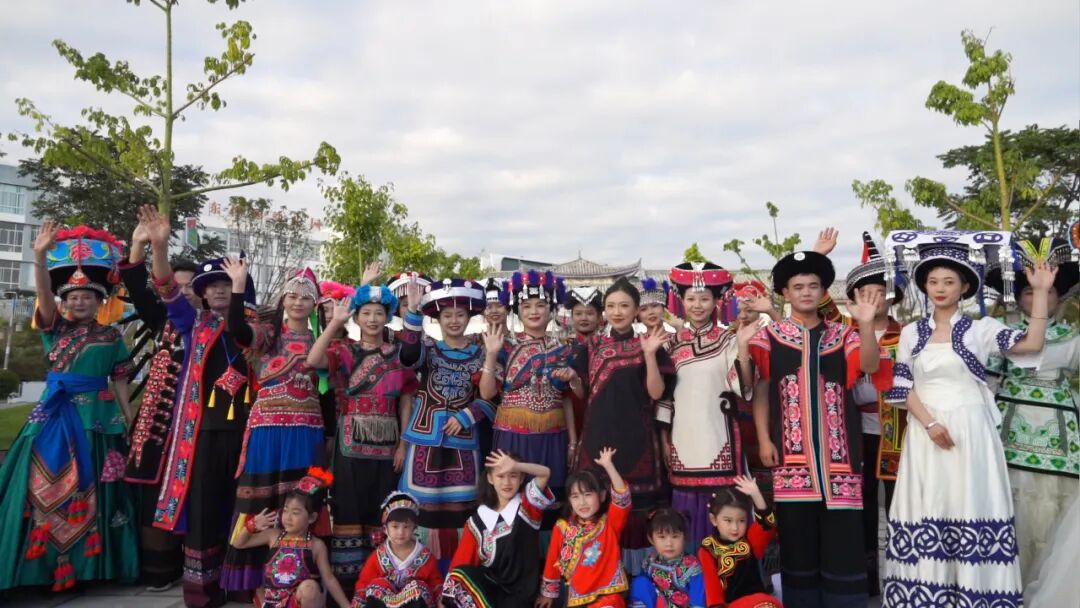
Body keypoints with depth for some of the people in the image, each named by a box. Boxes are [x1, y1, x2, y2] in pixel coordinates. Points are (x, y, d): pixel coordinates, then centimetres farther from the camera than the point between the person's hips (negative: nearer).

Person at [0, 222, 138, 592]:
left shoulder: (112, 336, 4)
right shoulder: (55, 328, 6)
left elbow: (119, 381, 6)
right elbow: (43, 295, -13)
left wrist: (131, 420, 3)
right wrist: (40, 256, -30)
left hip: (96, 416, -1)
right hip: (55, 413, 1)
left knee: (89, 488, 5)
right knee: (44, 485, 0)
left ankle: (87, 563, 17)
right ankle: (43, 563, 9)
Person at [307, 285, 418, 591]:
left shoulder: (398, 354, 7)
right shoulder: (345, 350, 2)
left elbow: (406, 403, 7)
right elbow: (313, 361, -20)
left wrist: (403, 444, 0)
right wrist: (335, 322, -22)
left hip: (387, 441, 2)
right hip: (352, 439, -2)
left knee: (381, 509, 6)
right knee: (350, 506, 0)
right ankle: (347, 574, 10)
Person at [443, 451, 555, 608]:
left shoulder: (528, 506, -3)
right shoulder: (478, 519, 1)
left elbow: (545, 473, -21)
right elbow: (461, 562, 2)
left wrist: (515, 465, -38)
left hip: (519, 592, -2)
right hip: (490, 584, 2)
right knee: (459, 576, -27)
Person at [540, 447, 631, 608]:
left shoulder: (610, 522, -4)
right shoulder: (563, 527, 0)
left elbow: (622, 497, -21)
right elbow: (552, 562, 11)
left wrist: (608, 466, -29)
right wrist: (548, 593, 19)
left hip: (608, 595, -3)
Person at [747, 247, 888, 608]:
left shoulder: (842, 335, 9)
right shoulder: (771, 337, 5)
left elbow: (871, 366, -9)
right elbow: (759, 391, 5)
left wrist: (866, 324, -23)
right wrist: (764, 439, -2)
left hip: (836, 452, 1)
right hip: (791, 453, -1)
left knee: (842, 539, 1)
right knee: (797, 540, 5)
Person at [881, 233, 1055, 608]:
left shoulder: (980, 329, 2)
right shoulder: (911, 333, 7)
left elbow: (1032, 344, -13)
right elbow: (903, 386, 3)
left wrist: (1040, 292, -17)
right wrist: (930, 423, -10)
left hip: (970, 430, -2)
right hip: (925, 430, 2)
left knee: (969, 506, -2)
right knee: (926, 510, 3)